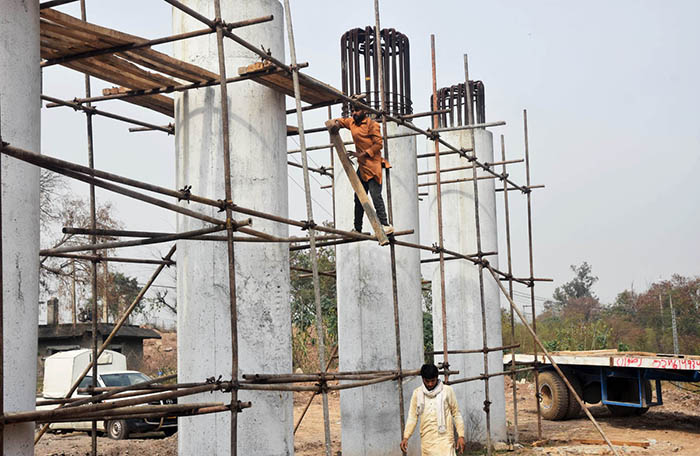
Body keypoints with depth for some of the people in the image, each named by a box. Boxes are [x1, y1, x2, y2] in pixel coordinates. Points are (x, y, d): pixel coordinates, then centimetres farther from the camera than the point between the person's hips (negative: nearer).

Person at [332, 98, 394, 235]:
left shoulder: (371, 124, -9)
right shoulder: (352, 122, 14)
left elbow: (378, 144, -13)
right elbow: (342, 121, 33)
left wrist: (362, 154, -18)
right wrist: (337, 123, 8)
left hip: (373, 165, -9)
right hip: (362, 166, 9)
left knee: (375, 195, -16)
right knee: (359, 197, 11)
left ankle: (385, 225, -13)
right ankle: (357, 229, 18)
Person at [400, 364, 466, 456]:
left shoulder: (447, 391, 0)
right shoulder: (417, 393, 6)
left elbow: (456, 414, 5)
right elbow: (412, 417, 8)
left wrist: (461, 436, -1)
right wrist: (405, 437, -2)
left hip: (444, 438, -3)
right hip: (426, 440, 3)